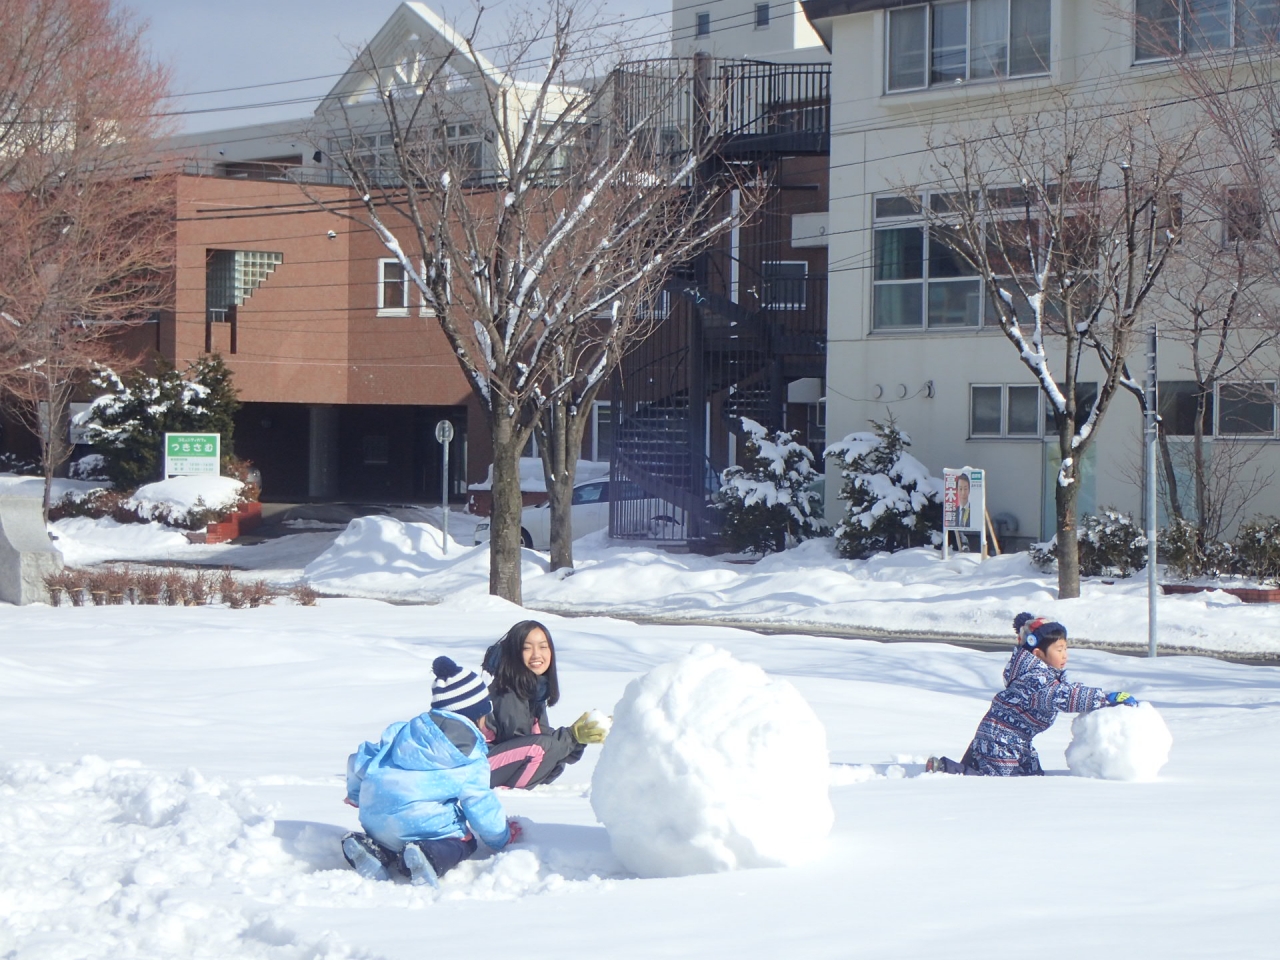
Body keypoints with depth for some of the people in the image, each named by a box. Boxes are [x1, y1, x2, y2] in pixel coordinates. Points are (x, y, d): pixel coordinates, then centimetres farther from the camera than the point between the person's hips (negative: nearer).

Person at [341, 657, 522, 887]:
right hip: (419, 824, -6)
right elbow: (481, 808, 5)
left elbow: (360, 760, 18)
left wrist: (356, 795, 38)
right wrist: (503, 837, 26)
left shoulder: (404, 731, 16)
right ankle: (429, 857, -20)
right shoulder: (472, 762, 3)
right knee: (465, 841, 15)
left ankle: (374, 849, 0)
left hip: (374, 821, 6)